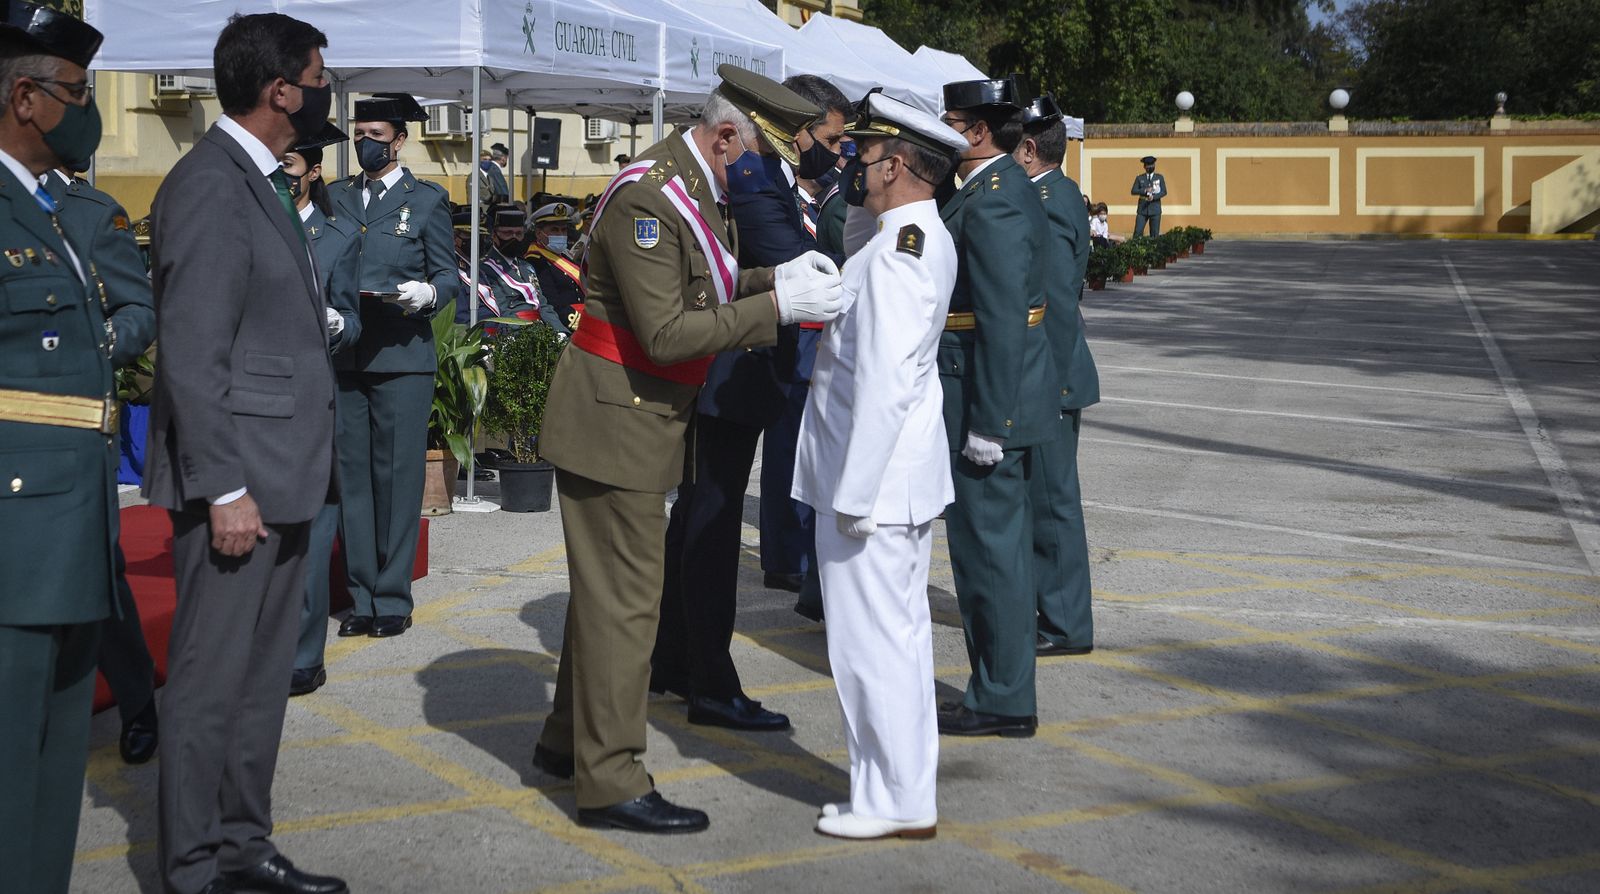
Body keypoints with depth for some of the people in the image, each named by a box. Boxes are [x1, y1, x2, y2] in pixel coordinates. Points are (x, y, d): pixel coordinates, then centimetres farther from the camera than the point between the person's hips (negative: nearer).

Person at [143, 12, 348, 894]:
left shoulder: (259, 182, 14)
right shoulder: (209, 187, -16)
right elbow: (192, 355, -20)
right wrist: (223, 489, -21)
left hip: (281, 476, 10)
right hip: (238, 482, -10)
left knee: (263, 677, 17)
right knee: (211, 682, 0)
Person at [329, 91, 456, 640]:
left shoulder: (427, 200, 7)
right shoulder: (336, 199, 16)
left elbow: (447, 275, 5)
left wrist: (425, 295, -16)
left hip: (402, 359, -3)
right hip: (344, 358, 3)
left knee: (398, 476, -3)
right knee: (352, 477, 4)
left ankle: (393, 599, 4)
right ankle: (362, 598, 11)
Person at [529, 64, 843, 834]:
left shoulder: (697, 187, 9)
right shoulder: (647, 198, -23)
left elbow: (704, 291, 15)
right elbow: (667, 334, -26)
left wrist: (775, 277, -1)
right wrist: (777, 305, -25)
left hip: (645, 416, 10)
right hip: (615, 417, -10)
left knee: (607, 587, 19)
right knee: (625, 597, -5)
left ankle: (568, 740, 34)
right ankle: (609, 783, 4)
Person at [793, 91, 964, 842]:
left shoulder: (896, 254, -22)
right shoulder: (928, 238, 10)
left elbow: (884, 382, -26)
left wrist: (853, 493, -22)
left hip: (872, 478, -10)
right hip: (908, 473, 10)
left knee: (870, 642, 0)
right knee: (901, 634, 17)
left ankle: (898, 805, 10)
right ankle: (905, 788, 28)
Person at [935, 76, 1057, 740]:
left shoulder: (991, 205, -20)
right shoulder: (1009, 188, 13)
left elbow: (1003, 323, -24)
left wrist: (987, 423, -23)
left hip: (987, 396, -11)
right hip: (1000, 398, 11)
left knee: (988, 544, -2)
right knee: (998, 543, 16)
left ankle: (1001, 700, 8)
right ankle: (1002, 690, 27)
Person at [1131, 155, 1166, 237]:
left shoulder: (1160, 177, 8)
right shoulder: (1139, 178, 8)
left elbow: (1164, 192, 1)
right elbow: (1133, 191, -1)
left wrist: (1153, 197, -15)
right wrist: (1145, 190, -16)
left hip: (1155, 209, 0)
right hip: (1142, 209, 0)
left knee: (1155, 234, 0)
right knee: (1138, 232, -7)